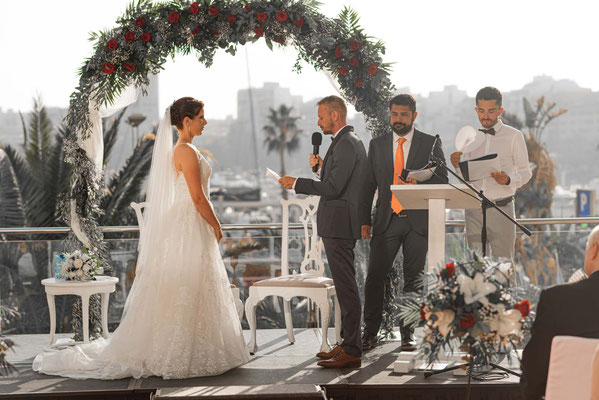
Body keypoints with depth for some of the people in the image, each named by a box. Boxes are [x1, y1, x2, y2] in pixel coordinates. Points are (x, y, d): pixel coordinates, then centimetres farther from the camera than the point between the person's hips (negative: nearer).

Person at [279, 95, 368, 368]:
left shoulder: (345, 144, -16)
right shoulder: (351, 141, 17)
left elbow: (333, 188, -21)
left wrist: (296, 183, -14)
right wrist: (323, 167, 8)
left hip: (339, 224, -11)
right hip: (340, 225, 11)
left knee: (346, 287, -9)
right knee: (345, 286, 14)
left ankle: (351, 351, -8)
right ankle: (348, 343, 21)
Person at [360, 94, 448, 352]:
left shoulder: (430, 144, 5)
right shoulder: (377, 145, 11)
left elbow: (442, 180, 2)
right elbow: (369, 184, 11)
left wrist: (417, 185, -17)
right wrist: (365, 220, 5)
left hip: (418, 221, -1)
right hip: (386, 220, 1)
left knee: (413, 279, 3)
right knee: (375, 276, -4)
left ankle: (407, 333, 11)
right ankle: (370, 332, 6)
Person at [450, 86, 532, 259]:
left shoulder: (514, 136, 1)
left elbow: (526, 172, 1)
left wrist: (508, 180, -20)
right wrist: (457, 166, -6)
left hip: (501, 208, -3)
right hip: (474, 209, 3)